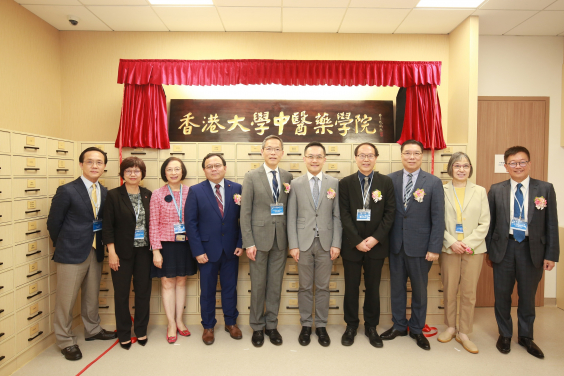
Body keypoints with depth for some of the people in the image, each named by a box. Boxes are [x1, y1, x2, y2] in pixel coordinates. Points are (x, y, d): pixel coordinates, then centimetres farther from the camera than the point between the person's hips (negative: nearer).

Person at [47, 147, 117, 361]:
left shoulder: (105, 193, 4)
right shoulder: (67, 191, -11)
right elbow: (53, 223, -4)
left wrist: (100, 244, 6)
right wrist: (63, 246, 5)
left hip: (96, 252, 5)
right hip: (72, 254, -5)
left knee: (92, 296, 19)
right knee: (66, 300, 5)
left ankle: (92, 330, 38)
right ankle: (65, 341, 22)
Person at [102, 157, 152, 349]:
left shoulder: (148, 195, 4)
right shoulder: (114, 195, -5)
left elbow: (152, 223, 7)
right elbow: (107, 226, -6)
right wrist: (111, 252, -10)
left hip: (144, 251, 3)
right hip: (123, 252, -2)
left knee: (143, 292, 10)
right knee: (121, 294, 9)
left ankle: (141, 331, 28)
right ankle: (124, 334, 25)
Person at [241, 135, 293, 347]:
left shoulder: (287, 177, 6)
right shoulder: (251, 177, -3)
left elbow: (289, 209, 7)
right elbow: (245, 212, -5)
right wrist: (248, 243, -10)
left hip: (280, 239, 3)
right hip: (259, 237, -2)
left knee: (275, 284, 12)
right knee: (258, 284, 9)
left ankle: (271, 325, 28)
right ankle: (257, 327, 26)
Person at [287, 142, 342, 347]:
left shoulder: (334, 183, 3)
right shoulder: (296, 184, 2)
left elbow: (337, 216, 2)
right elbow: (291, 217, 1)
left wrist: (336, 243, -4)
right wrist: (293, 245, -5)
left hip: (326, 243, 0)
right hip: (304, 243, 0)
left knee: (323, 287, 10)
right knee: (305, 287, 10)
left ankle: (321, 326, 25)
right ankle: (306, 325, 25)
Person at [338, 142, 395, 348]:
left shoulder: (386, 182, 2)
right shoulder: (345, 183, 0)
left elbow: (390, 213, -2)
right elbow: (344, 215, -5)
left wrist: (376, 238, -11)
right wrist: (357, 241, -12)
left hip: (376, 245, 1)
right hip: (352, 245, 0)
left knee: (373, 287, 12)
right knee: (351, 287, 9)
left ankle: (371, 326, 28)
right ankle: (351, 326, 26)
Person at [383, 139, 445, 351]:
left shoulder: (433, 183, -4)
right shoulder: (390, 180, 1)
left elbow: (438, 219, -5)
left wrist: (434, 248, -9)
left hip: (420, 246, -1)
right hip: (396, 245, 2)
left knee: (419, 289, 12)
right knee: (397, 287, 14)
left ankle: (416, 329, 30)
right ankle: (398, 326, 32)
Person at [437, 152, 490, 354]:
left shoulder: (480, 191, 4)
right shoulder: (442, 191, 1)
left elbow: (484, 223, 1)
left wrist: (469, 244, -9)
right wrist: (452, 242, -11)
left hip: (474, 249, 1)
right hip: (449, 248, 0)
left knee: (469, 293, 5)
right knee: (449, 291, 8)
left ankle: (464, 333, 18)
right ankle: (450, 327, 26)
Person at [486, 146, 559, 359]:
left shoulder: (545, 189, -1)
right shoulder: (496, 190, 1)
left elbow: (551, 224, 0)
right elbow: (490, 223, 3)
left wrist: (551, 254, -3)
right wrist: (488, 250, 3)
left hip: (532, 249, 0)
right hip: (504, 248, 0)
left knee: (527, 296, 13)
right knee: (502, 295, 10)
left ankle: (526, 337, 33)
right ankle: (505, 334, 30)